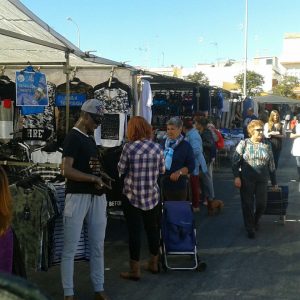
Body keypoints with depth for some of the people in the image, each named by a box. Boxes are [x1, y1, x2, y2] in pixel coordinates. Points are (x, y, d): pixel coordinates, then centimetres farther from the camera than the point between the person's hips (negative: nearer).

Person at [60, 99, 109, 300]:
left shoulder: (90, 139, 16)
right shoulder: (73, 137, -10)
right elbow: (66, 170, -19)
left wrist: (101, 180, 1)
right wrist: (93, 178, -14)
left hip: (97, 196, 8)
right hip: (78, 196, -8)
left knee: (98, 246, 12)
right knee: (70, 248, 0)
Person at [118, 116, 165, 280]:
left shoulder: (128, 147, -12)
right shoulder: (157, 148, -4)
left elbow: (121, 170, -4)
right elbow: (162, 170, 5)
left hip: (132, 196, -3)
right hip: (152, 196, 3)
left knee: (134, 232, 2)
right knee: (152, 229, 16)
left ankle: (135, 270, 7)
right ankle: (154, 264, 30)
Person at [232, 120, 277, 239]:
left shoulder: (267, 145, 7)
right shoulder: (244, 143, -1)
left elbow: (271, 164, 11)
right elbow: (235, 161, -3)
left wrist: (274, 182, 13)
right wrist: (236, 177, -12)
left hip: (262, 180, 2)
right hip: (247, 180, -2)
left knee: (262, 204, 3)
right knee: (248, 204, 2)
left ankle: (256, 220, 34)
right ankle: (250, 228, 18)